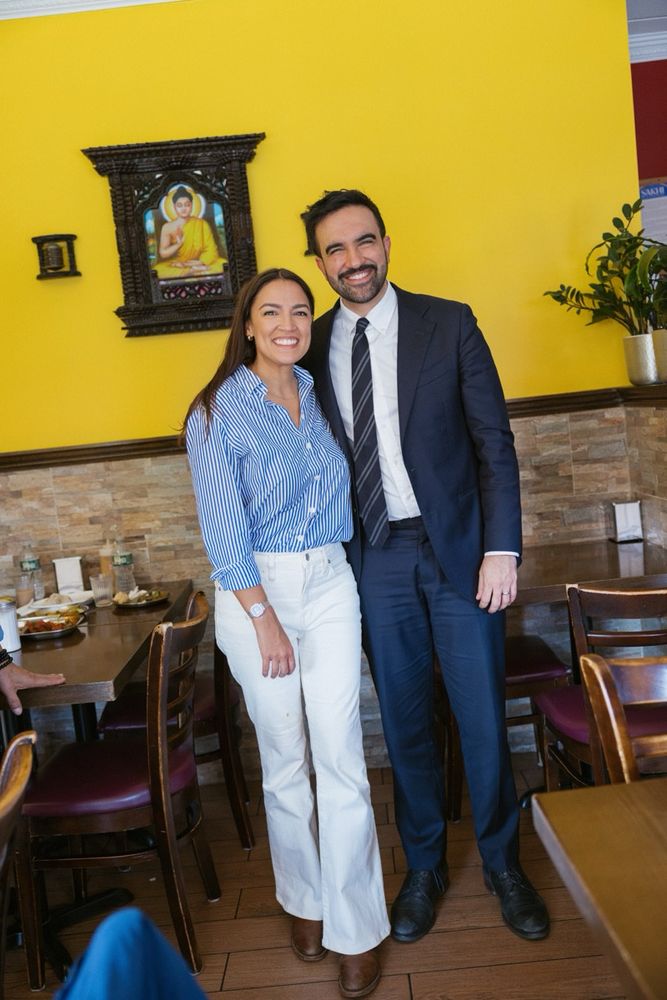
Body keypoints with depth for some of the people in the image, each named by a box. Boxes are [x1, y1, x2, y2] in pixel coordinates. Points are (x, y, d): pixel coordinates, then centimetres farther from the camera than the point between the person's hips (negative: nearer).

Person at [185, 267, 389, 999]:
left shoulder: (319, 394, 7)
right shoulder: (218, 410, -6)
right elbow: (223, 527, -11)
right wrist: (264, 618, -13)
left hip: (330, 586, 3)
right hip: (255, 589, -3)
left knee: (340, 759, 0)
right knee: (284, 760, 10)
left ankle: (357, 928, 14)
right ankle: (304, 899, 33)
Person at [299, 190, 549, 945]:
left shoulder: (448, 323, -1)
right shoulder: (313, 345, 4)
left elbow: (494, 442, -3)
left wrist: (501, 549, -9)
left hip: (456, 547, -1)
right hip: (373, 558, 2)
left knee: (481, 712, 7)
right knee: (403, 719, 12)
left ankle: (502, 863, 30)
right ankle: (423, 867, 32)